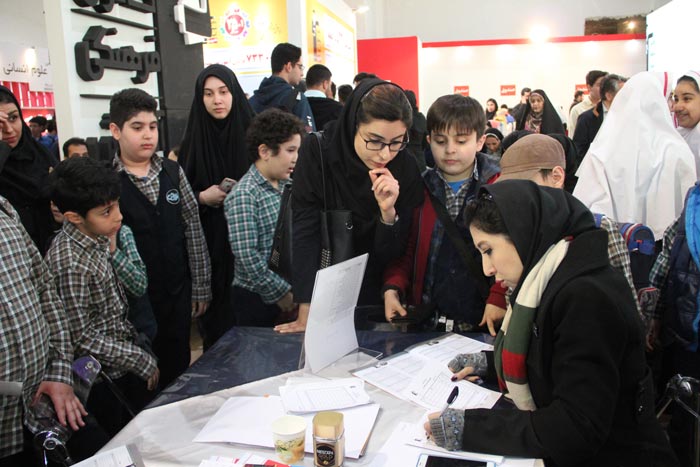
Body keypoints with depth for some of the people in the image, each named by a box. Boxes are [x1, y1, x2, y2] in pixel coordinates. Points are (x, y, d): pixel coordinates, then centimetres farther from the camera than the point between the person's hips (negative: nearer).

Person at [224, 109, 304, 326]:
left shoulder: (288, 185, 6)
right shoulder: (243, 195, -16)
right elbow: (247, 256, -20)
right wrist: (280, 292, -13)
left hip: (291, 291, 7)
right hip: (257, 298, -6)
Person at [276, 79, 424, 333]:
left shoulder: (406, 169, -15)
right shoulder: (316, 152, -20)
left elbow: (391, 255, -11)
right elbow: (305, 234, -22)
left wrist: (388, 212, -30)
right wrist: (305, 316, -27)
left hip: (375, 296, 1)